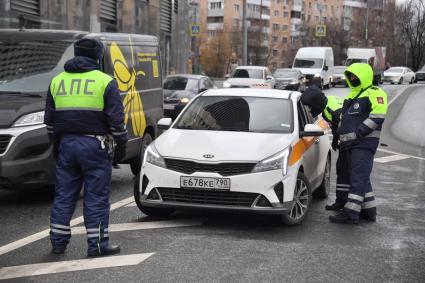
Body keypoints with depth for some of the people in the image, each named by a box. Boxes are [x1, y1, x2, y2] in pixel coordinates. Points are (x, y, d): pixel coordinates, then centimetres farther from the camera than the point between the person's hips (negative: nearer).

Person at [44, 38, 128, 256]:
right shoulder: (105, 82, -4)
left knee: (63, 196, 11)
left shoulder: (57, 81, 11)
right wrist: (121, 144, 3)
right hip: (94, 145, -5)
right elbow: (116, 118, -7)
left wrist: (55, 144, 23)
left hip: (66, 144, 5)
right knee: (97, 197, 1)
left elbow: (49, 118, 15)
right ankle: (97, 245, 3)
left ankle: (58, 242, 16)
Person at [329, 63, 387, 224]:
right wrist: (340, 135, 22)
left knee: (358, 178, -11)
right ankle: (369, 211, 19)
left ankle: (350, 212, -13)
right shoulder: (352, 96, 22)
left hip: (364, 144, -10)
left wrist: (358, 133, -21)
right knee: (361, 178, 12)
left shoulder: (374, 93, -8)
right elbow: (343, 117, 31)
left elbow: (377, 117, -20)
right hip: (350, 144, 10)